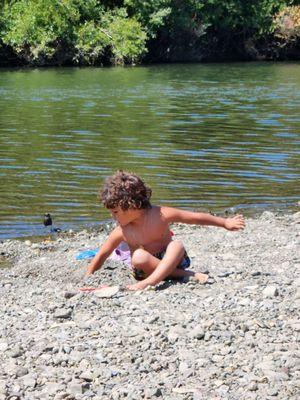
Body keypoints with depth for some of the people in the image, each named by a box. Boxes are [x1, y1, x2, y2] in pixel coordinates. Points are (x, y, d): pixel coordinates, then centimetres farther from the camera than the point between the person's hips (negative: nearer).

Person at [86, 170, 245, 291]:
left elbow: (196, 217, -8)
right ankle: (187, 275, -28)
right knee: (138, 257, -34)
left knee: (177, 244, -32)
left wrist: (225, 223, -2)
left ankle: (149, 281, -46)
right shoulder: (122, 232, -10)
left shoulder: (160, 214, -15)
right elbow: (102, 255, 2)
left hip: (170, 260, 0)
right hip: (146, 268, 1)